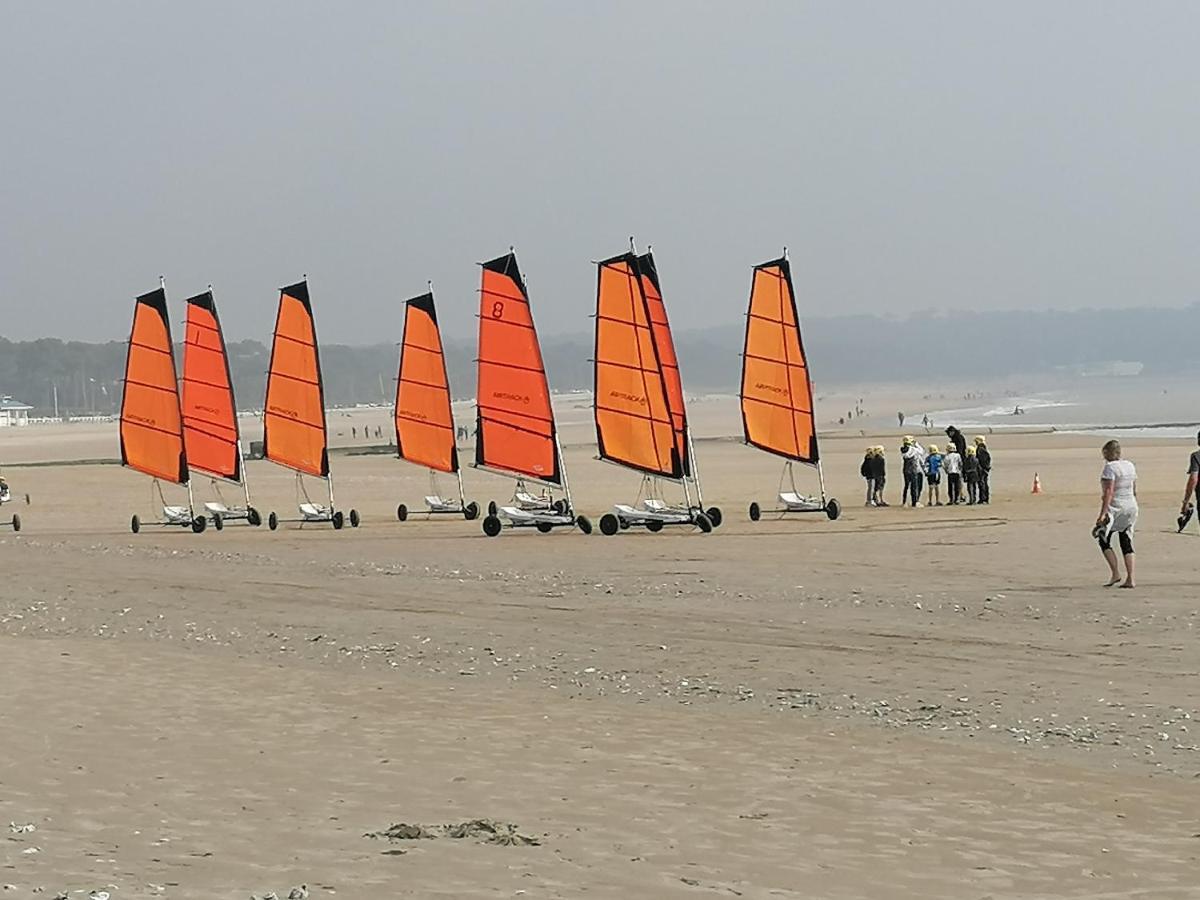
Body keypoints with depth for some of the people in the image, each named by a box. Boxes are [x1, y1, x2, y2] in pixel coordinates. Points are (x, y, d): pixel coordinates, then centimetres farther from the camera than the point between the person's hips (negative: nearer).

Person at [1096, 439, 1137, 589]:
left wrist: (1102, 514, -22)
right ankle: (1130, 579, 2)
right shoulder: (1130, 466, 12)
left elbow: (1108, 492, -21)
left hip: (1115, 509, -8)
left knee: (1104, 540, 7)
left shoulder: (1110, 467, -13)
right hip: (1131, 507, 8)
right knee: (1126, 543, 8)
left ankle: (1115, 573, -2)